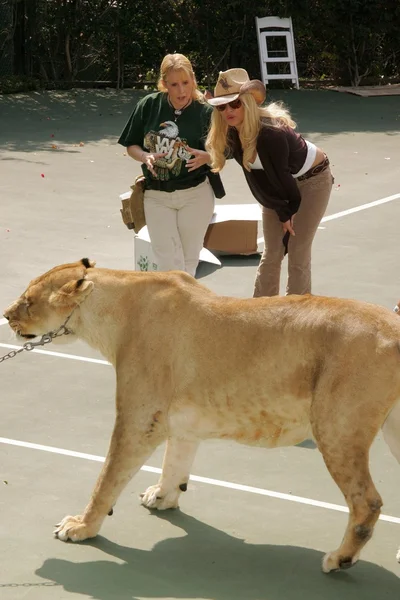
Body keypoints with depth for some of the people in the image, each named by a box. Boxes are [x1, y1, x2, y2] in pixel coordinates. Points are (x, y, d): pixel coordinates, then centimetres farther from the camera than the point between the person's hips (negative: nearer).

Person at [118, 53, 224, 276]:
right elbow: (131, 146, 4)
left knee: (188, 260, 9)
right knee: (168, 263, -3)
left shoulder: (205, 112, -9)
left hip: (195, 193, -1)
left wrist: (205, 157, -24)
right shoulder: (149, 105, -5)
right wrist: (145, 157, -18)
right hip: (156, 195, 1)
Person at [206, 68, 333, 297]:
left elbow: (281, 175, -24)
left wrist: (287, 210, -11)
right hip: (280, 184, 7)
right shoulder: (232, 130, -14)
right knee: (272, 253, 8)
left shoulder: (271, 133, -35)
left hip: (312, 180, -7)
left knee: (298, 252, -4)